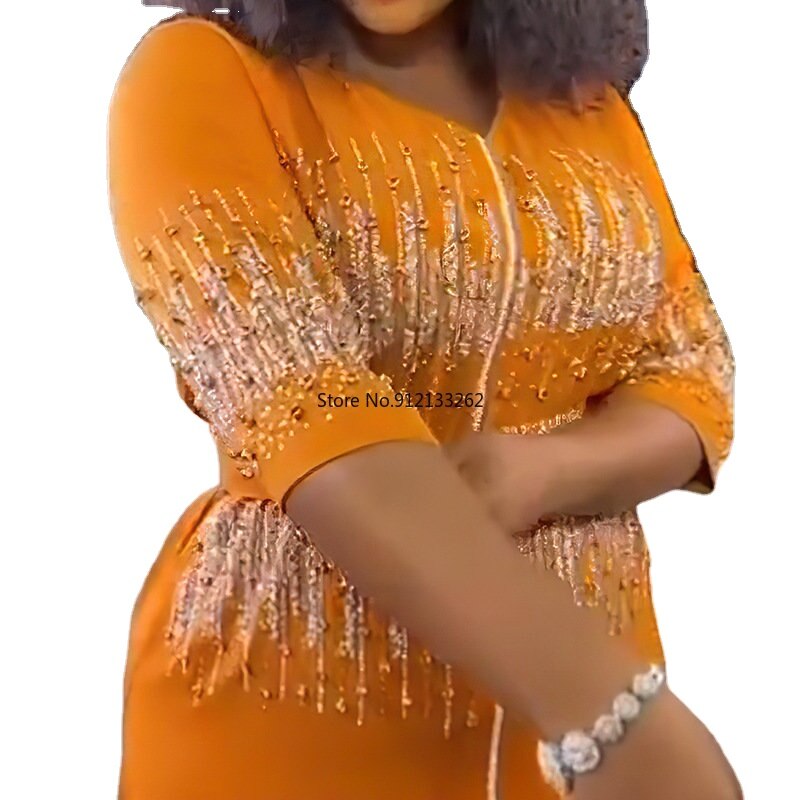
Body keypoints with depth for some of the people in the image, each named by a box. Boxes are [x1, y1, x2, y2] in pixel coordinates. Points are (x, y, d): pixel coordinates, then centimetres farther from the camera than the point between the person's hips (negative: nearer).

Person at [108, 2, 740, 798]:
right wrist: (612, 712, -33)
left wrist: (546, 472, -19)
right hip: (298, 686, -4)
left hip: (581, 646, 5)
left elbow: (691, 370, 2)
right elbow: (307, 411, -25)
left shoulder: (587, 98, 5)